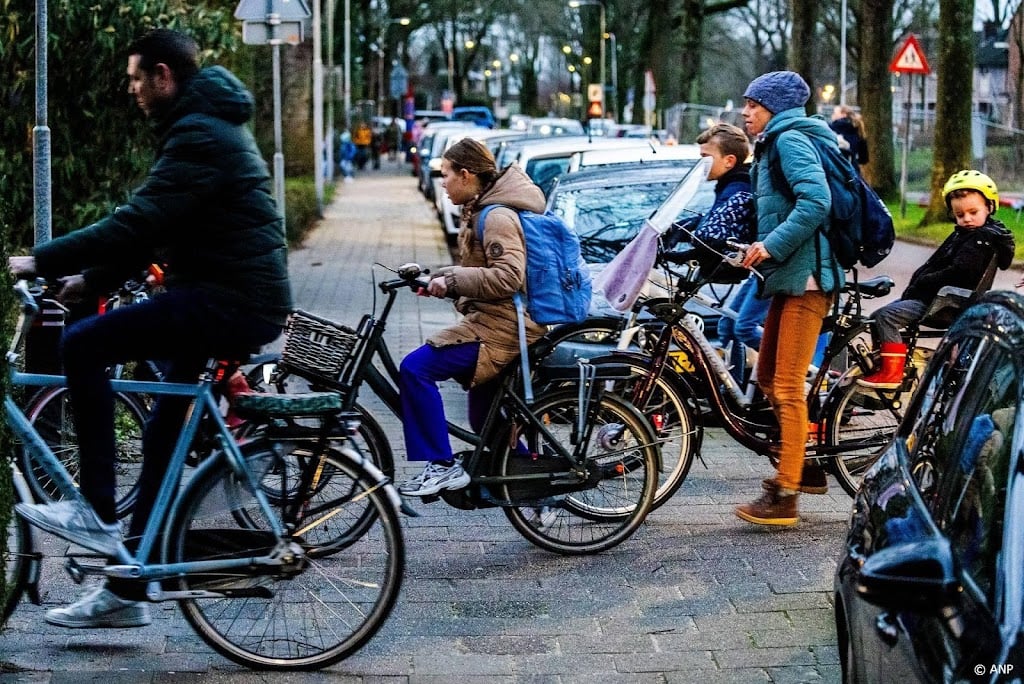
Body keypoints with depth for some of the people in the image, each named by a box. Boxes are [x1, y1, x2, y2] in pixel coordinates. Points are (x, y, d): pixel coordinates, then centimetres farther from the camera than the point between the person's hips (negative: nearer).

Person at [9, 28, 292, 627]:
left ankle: (98, 515, -10)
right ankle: (125, 593, 19)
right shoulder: (208, 125, 20)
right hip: (239, 301, 11)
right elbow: (150, 228, 23)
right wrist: (87, 277, 14)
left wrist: (41, 262, -17)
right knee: (164, 433, 12)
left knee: (82, 345, -14)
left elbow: (136, 224, -23)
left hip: (231, 303, -11)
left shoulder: (199, 136, -14)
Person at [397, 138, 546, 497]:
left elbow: (508, 276, -26)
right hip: (494, 322, 11)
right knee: (486, 423, 17)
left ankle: (442, 466, -19)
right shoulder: (481, 212, 17)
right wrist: (439, 278, 10)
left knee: (415, 368, -21)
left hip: (500, 326, -11)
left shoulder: (497, 217, -15)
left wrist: (450, 280, -22)